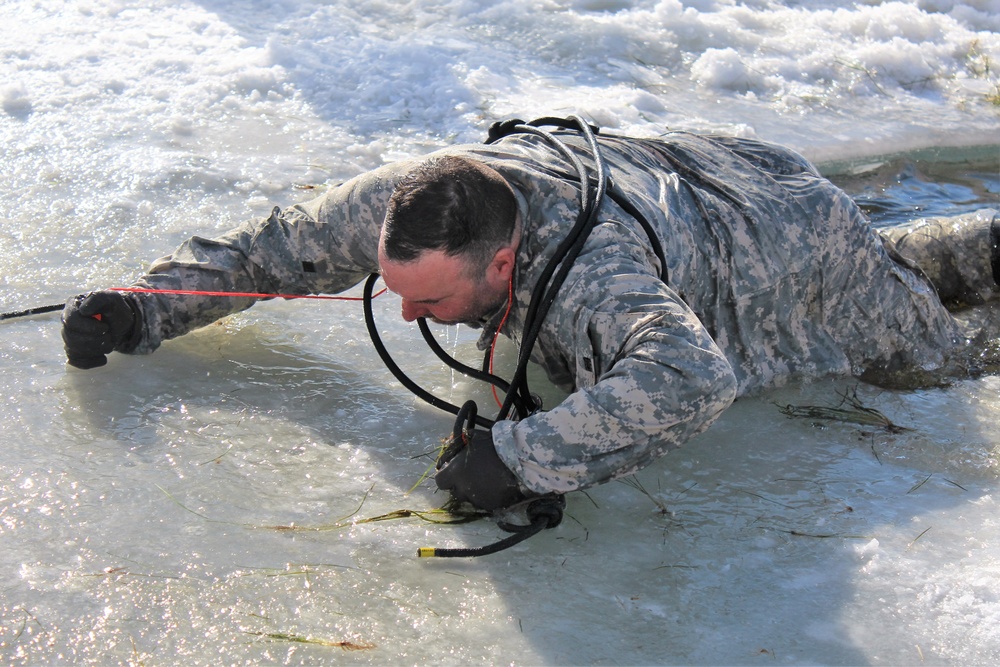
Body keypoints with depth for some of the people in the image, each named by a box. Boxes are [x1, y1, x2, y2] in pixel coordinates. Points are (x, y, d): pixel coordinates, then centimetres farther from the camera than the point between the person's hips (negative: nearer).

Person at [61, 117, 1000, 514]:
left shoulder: (586, 271, -51)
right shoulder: (404, 200, -29)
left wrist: (524, 456, -62)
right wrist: (141, 309, -22)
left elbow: (690, 377, -67)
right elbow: (275, 247, -15)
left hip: (778, 237, -6)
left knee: (919, 333, 24)